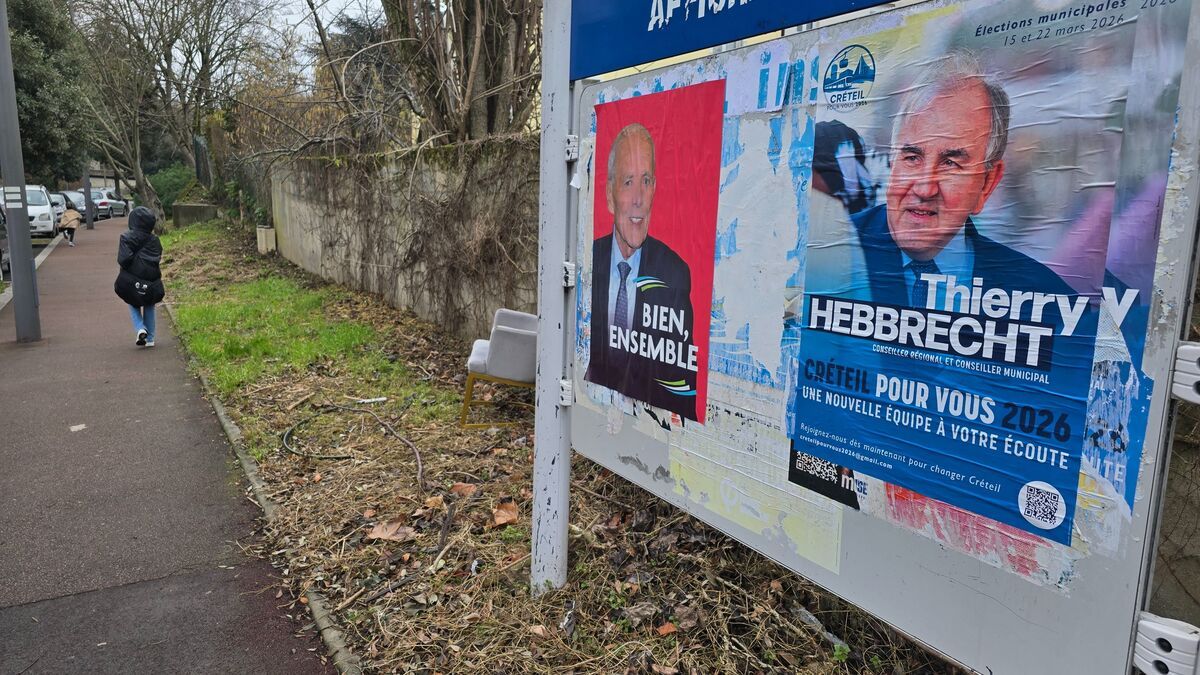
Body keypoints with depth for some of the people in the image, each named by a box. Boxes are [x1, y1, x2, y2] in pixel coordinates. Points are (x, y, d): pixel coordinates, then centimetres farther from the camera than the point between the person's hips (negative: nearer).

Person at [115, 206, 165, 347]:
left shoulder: (126, 238, -10)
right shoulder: (154, 240, -4)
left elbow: (122, 259, -17)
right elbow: (158, 258, -6)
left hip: (131, 281, -1)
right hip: (150, 282, 1)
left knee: (133, 305, 21)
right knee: (149, 307, 18)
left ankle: (140, 328, -2)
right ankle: (150, 338, 17)